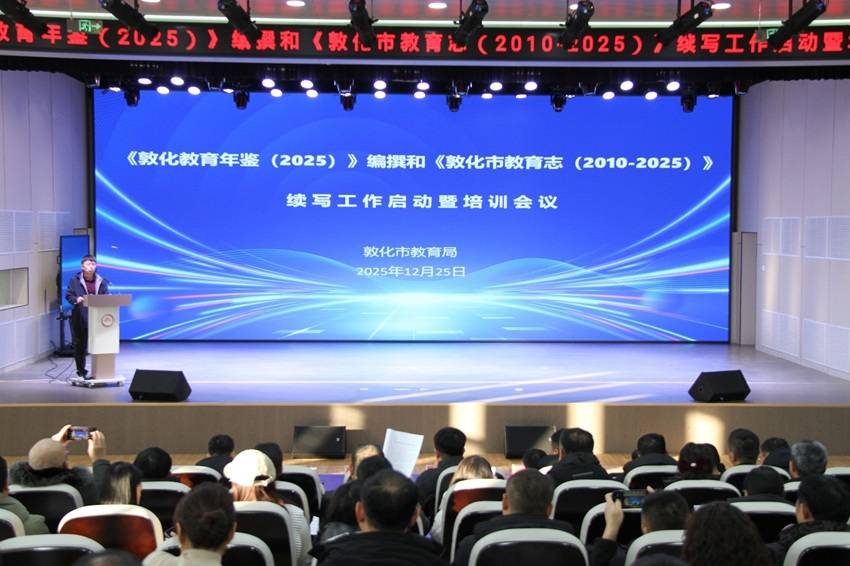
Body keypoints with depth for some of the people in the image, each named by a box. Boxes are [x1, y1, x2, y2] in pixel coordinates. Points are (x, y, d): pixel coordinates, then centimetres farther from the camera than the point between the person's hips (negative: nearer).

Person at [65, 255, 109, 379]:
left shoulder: (101, 281, 6)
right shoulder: (74, 281, 1)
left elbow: (107, 297, 8)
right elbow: (68, 295, 1)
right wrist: (76, 299, -18)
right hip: (80, 318, -1)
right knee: (80, 345, 6)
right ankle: (81, 370, 17)